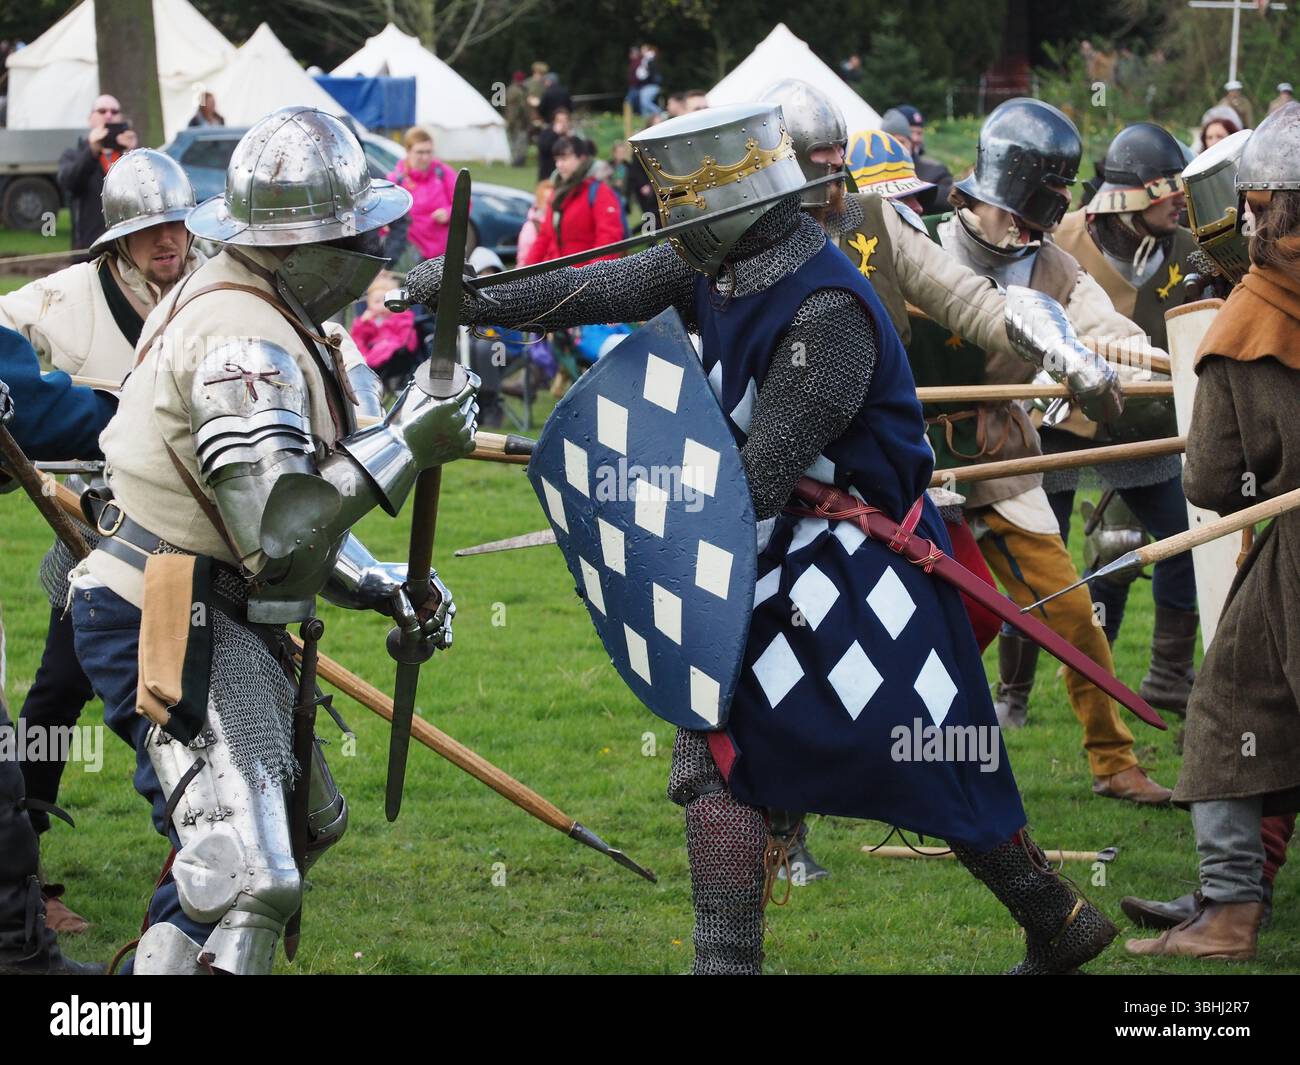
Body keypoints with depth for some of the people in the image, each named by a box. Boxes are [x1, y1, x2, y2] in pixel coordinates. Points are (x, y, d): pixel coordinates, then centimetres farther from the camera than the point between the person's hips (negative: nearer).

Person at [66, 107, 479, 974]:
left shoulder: (262, 316, 12)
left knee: (303, 827, 25)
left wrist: (389, 591, 12)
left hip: (220, 620, 11)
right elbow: (276, 535, -29)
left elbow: (289, 497, 20)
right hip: (171, 632, -11)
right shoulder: (246, 345, -21)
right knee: (247, 879, -22)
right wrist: (403, 447, -24)